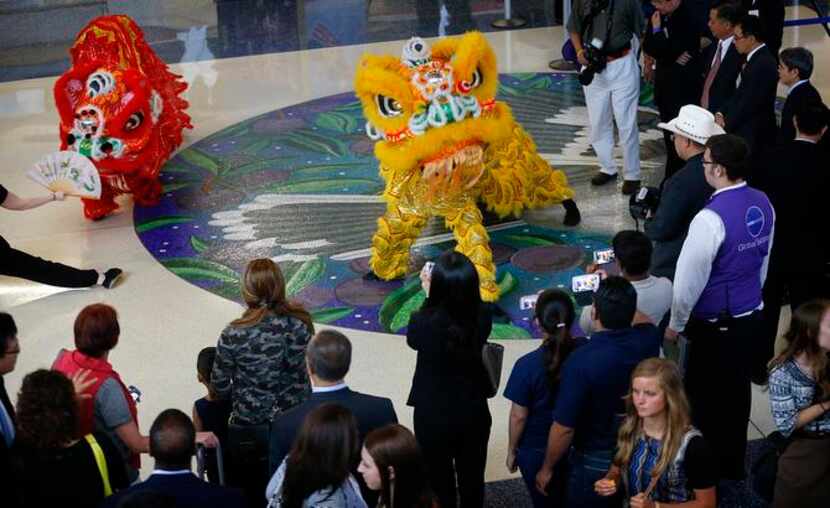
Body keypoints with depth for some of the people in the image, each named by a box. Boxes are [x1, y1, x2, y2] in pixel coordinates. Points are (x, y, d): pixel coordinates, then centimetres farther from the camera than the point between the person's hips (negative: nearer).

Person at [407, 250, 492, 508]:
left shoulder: (423, 322, -25)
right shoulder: (482, 317, -18)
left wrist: (429, 294, 2)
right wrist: (459, 288, 4)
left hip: (433, 416, -2)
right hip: (474, 412, 3)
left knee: (439, 484, 16)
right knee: (472, 482, 21)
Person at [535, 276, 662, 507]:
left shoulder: (581, 361, -32)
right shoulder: (649, 339, -16)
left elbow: (564, 428, -24)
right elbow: (638, 317, 12)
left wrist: (547, 469, -9)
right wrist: (612, 289, 16)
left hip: (596, 463, -5)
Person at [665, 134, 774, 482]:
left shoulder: (711, 219, -27)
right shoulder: (763, 204, -3)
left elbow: (690, 279, -19)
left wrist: (676, 323, -5)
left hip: (715, 326, -8)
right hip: (751, 317, 8)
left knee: (705, 398, 9)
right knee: (737, 392, 21)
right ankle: (733, 465, 37)